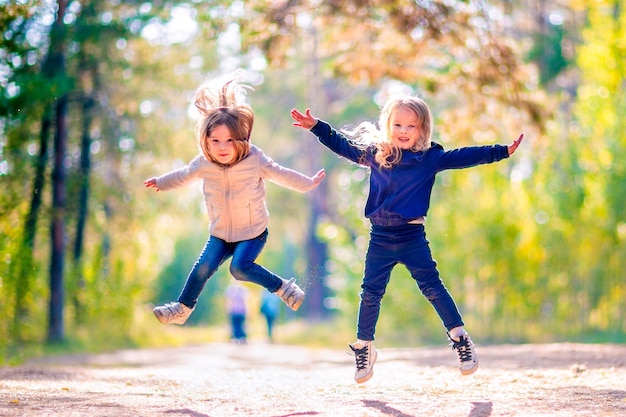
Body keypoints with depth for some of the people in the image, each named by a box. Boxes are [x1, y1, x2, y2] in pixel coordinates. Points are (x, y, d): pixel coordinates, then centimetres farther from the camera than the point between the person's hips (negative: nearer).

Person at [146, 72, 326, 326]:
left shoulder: (255, 160, -19)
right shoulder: (203, 164, -11)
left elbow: (280, 174, -3)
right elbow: (185, 175, 12)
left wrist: (309, 183, 7)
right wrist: (161, 183, 25)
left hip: (253, 232, -4)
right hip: (220, 233, 4)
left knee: (240, 267, -23)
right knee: (203, 268, -3)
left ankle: (283, 288, -6)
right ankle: (182, 309, 12)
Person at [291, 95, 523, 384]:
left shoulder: (430, 158, -1)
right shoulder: (374, 154, 4)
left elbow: (463, 157, -2)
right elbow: (342, 145, 14)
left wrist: (502, 152, -6)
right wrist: (316, 127, 11)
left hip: (412, 236, -2)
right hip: (380, 238, 2)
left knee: (432, 287, -4)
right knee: (370, 293, 7)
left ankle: (460, 338, 7)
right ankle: (363, 348, 21)